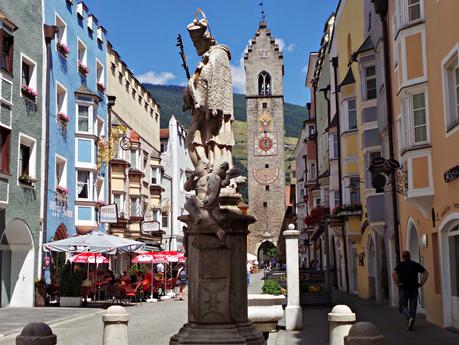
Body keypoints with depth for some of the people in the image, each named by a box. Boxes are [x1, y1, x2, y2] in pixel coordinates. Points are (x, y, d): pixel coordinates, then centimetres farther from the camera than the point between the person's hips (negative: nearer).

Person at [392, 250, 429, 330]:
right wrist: (421, 283, 3)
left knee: (403, 306, 5)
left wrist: (397, 284, -10)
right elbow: (426, 273, 1)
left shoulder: (400, 265, -2)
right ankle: (411, 325, 10)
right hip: (414, 288, 2)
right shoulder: (415, 264, 6)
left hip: (403, 288, -2)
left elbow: (394, 274, -18)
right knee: (413, 307, 10)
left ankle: (409, 317, -22)